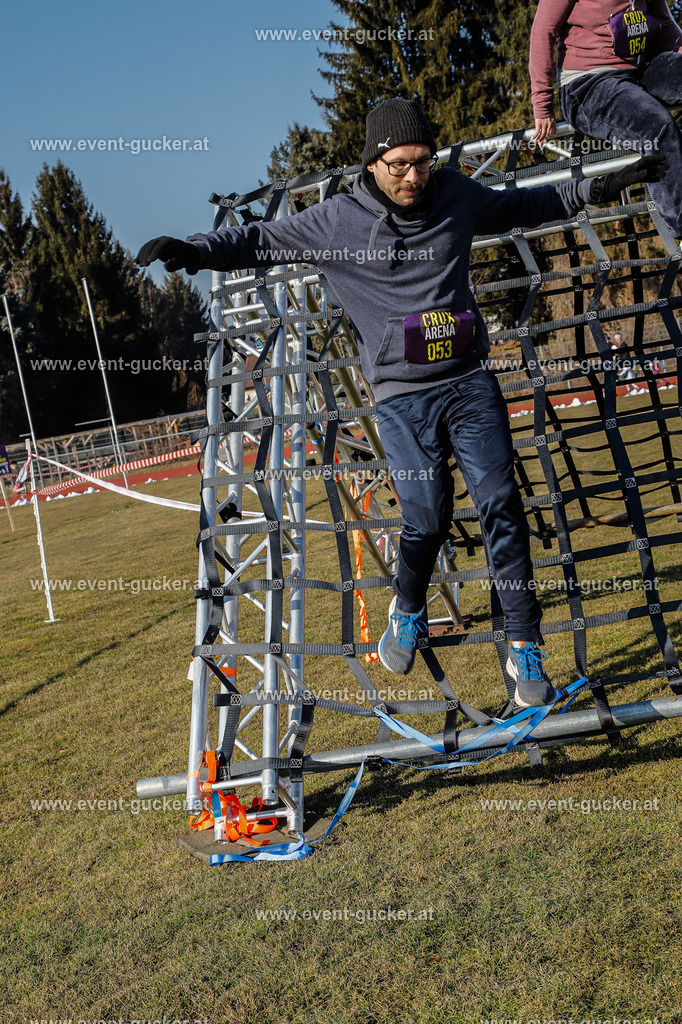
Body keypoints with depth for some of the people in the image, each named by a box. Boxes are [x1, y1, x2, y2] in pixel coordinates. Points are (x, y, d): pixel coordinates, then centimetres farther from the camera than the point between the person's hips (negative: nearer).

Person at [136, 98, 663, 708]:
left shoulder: (457, 196, 7)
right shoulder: (337, 222, -1)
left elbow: (525, 205, 24)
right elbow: (261, 241, 4)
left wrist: (601, 187, 24)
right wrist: (191, 252, -9)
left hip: (470, 382, 2)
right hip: (402, 395, -2)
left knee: (500, 506, -6)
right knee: (427, 518, -9)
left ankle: (525, 650, 3)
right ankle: (409, 613, 24)